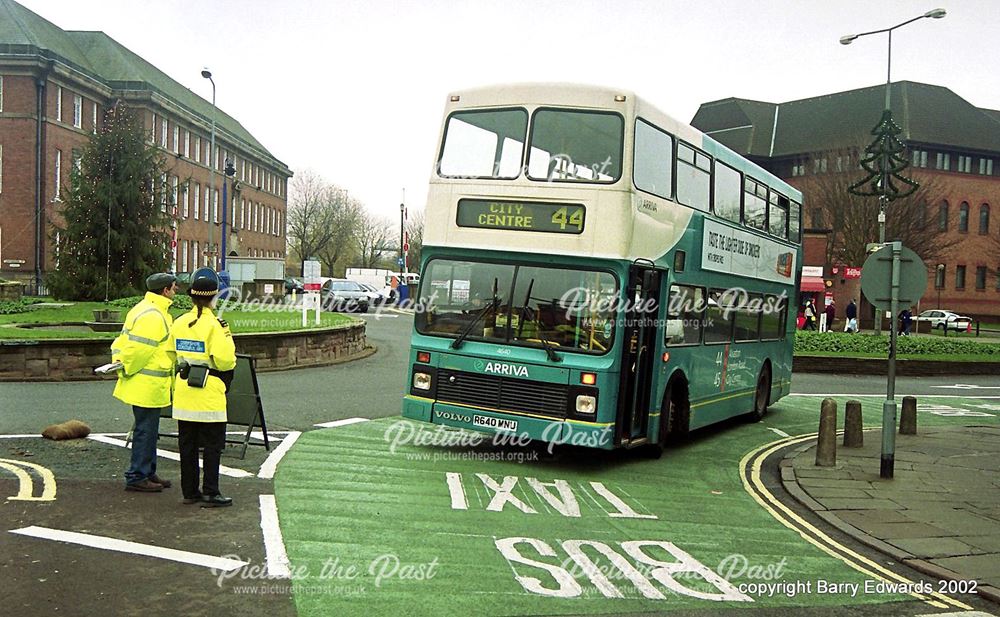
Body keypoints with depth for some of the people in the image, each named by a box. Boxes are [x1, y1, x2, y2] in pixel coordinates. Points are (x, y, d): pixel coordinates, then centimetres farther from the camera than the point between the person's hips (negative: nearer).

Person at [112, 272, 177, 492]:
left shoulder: (146, 310, 16)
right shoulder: (153, 316, -19)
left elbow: (121, 342, 18)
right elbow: (138, 350, -23)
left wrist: (120, 363, 11)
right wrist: (127, 369, -10)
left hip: (145, 385, 11)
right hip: (148, 385, -11)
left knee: (149, 430, 17)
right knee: (145, 430, -3)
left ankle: (148, 473, 26)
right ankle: (137, 477, 3)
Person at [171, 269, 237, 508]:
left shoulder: (179, 323, 5)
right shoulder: (213, 325, -14)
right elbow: (224, 360, -20)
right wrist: (227, 337, -4)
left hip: (183, 393, 6)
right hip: (209, 394, -6)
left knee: (187, 444, 12)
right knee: (212, 445, 1)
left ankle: (190, 490, 18)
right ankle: (210, 493, 2)